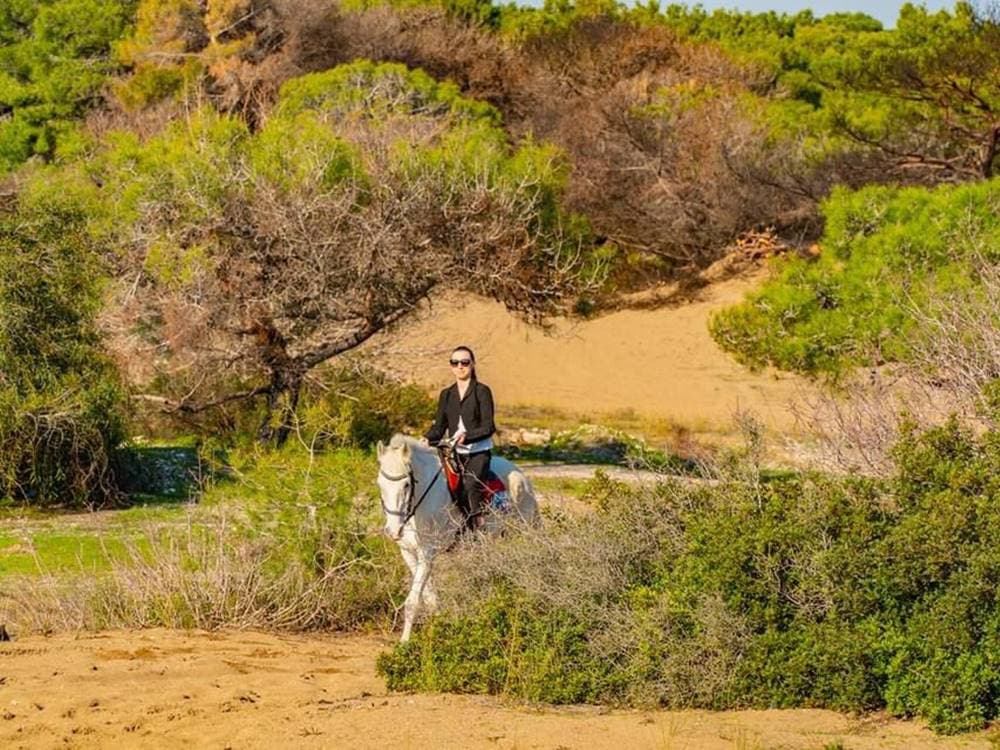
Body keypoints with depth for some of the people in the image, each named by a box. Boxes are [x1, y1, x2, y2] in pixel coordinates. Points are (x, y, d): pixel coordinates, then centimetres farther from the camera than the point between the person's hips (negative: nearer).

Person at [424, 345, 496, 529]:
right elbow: (439, 427, 13)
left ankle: (478, 525, -31)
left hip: (478, 452, -4)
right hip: (455, 453, 4)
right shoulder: (446, 395, 14)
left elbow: (488, 427, -8)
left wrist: (466, 436, -25)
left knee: (470, 484, -30)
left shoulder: (482, 392, -1)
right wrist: (426, 440, -8)